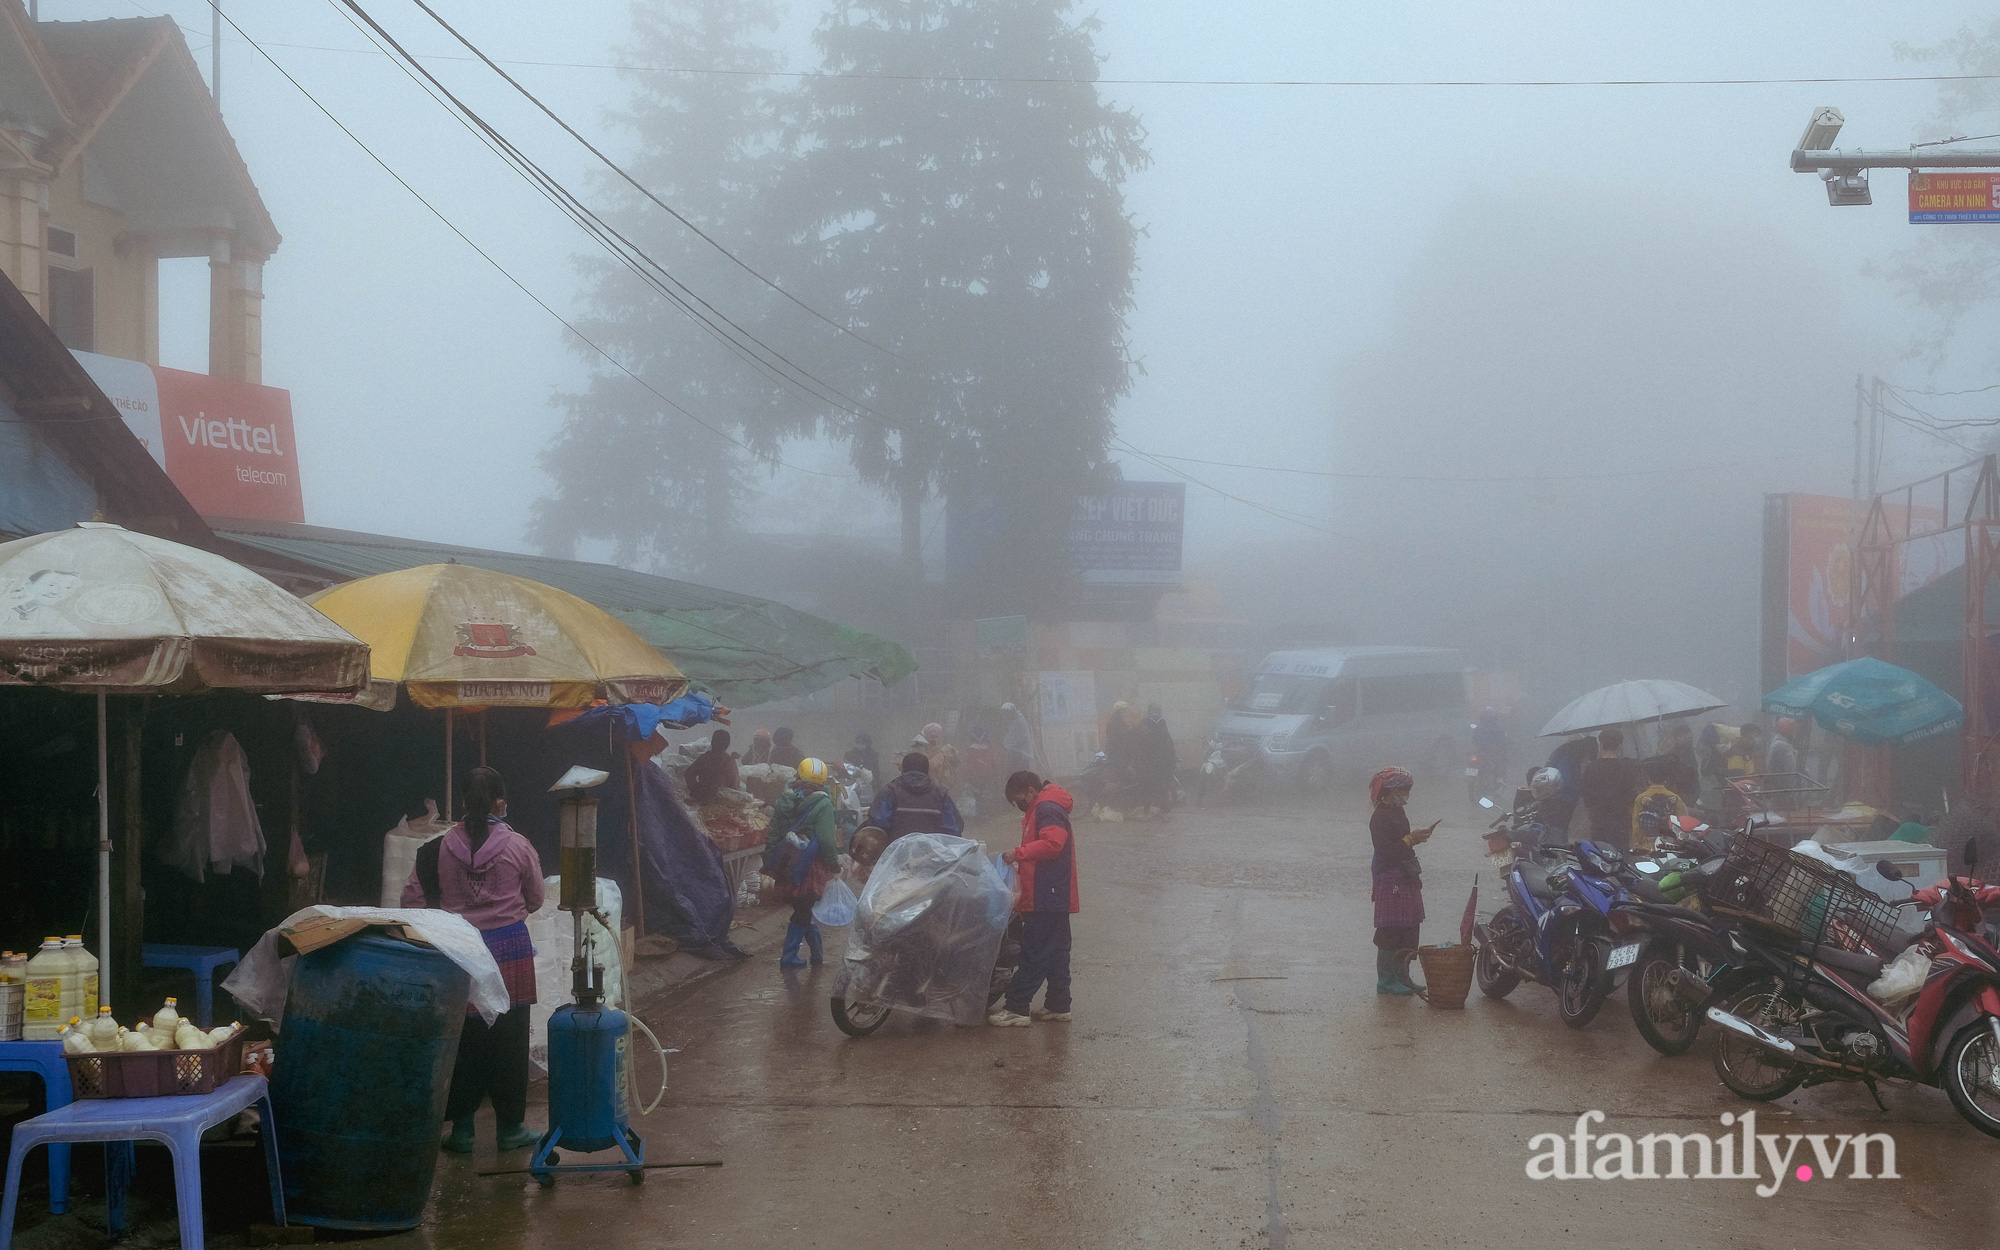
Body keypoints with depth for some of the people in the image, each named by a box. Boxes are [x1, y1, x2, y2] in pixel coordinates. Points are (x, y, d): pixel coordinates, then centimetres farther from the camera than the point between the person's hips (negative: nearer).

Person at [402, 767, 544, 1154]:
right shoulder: (518, 847, -5)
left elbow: (412, 897, -2)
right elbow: (535, 900, 7)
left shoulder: (440, 848, -4)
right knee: (509, 1041, 7)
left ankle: (461, 1128, 12)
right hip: (511, 948, -1)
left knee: (463, 1039, 9)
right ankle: (510, 1126, 14)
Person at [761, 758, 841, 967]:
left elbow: (773, 834, 9)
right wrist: (834, 864, -4)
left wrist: (770, 862, 16)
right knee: (803, 911, 6)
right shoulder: (822, 803, -12)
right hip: (810, 865, -5)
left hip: (786, 863, 5)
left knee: (802, 909, 14)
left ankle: (818, 951, 19)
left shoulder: (784, 799, 5)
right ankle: (789, 956, 9)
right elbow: (827, 839, -15)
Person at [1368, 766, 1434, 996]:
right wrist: (1410, 839, -23)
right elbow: (1384, 851, -22)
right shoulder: (1380, 817, -15)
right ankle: (1385, 981, -1)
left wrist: (1417, 837, 7)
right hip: (1390, 880, -10)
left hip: (1406, 880, 10)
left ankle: (1401, 977, 19)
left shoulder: (1398, 812, 14)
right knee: (1390, 934, -7)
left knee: (1407, 933, 12)